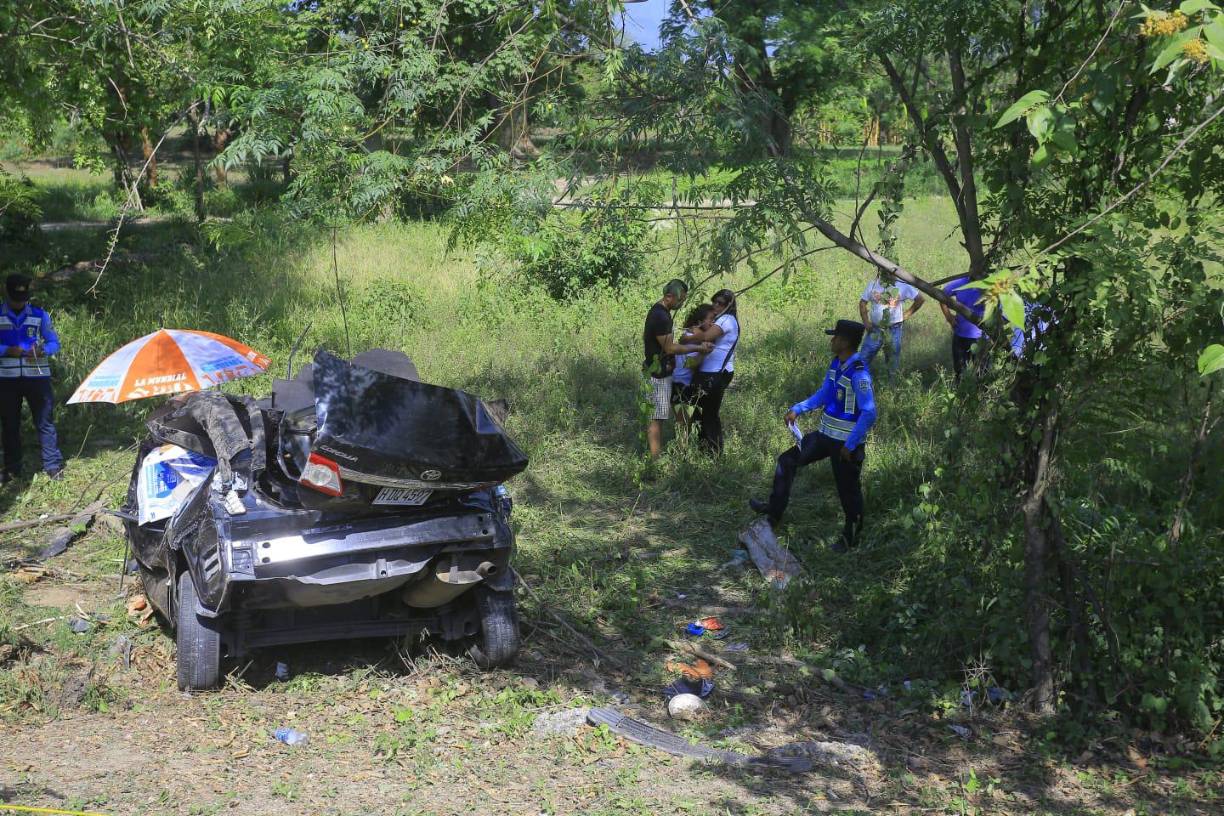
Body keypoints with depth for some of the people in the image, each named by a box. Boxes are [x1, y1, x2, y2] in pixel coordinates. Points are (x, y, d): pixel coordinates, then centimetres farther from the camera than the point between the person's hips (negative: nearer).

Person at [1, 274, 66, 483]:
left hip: (37, 377, -1)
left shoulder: (40, 315, 4)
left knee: (45, 421, -2)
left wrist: (42, 351, -13)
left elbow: (54, 343, 8)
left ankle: (53, 466, 2)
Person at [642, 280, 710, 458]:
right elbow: (670, 348, -22)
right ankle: (655, 458, -2)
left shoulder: (657, 311, 10)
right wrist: (698, 347, -16)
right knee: (656, 417, -5)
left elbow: (645, 336, 21)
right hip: (659, 374, -10)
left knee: (659, 416, 15)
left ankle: (657, 454, 22)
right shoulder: (661, 316, -23)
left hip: (658, 370, 10)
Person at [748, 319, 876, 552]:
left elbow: (869, 414, -27)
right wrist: (797, 409, 5)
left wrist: (850, 445, -23)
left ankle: (851, 537, 27)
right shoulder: (836, 364, 4)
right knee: (787, 461, 13)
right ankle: (774, 511, 24)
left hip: (846, 443, -9)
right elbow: (823, 395, 17)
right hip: (827, 435, 9)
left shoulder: (859, 373, -24)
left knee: (848, 490, 7)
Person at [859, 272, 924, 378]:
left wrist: (907, 314, 0)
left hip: (893, 330, -2)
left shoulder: (902, 286, -4)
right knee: (864, 358, 0)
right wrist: (865, 321, -2)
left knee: (893, 359, 7)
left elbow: (920, 299, 3)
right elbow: (863, 302, 9)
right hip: (875, 329, 2)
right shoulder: (873, 284, 2)